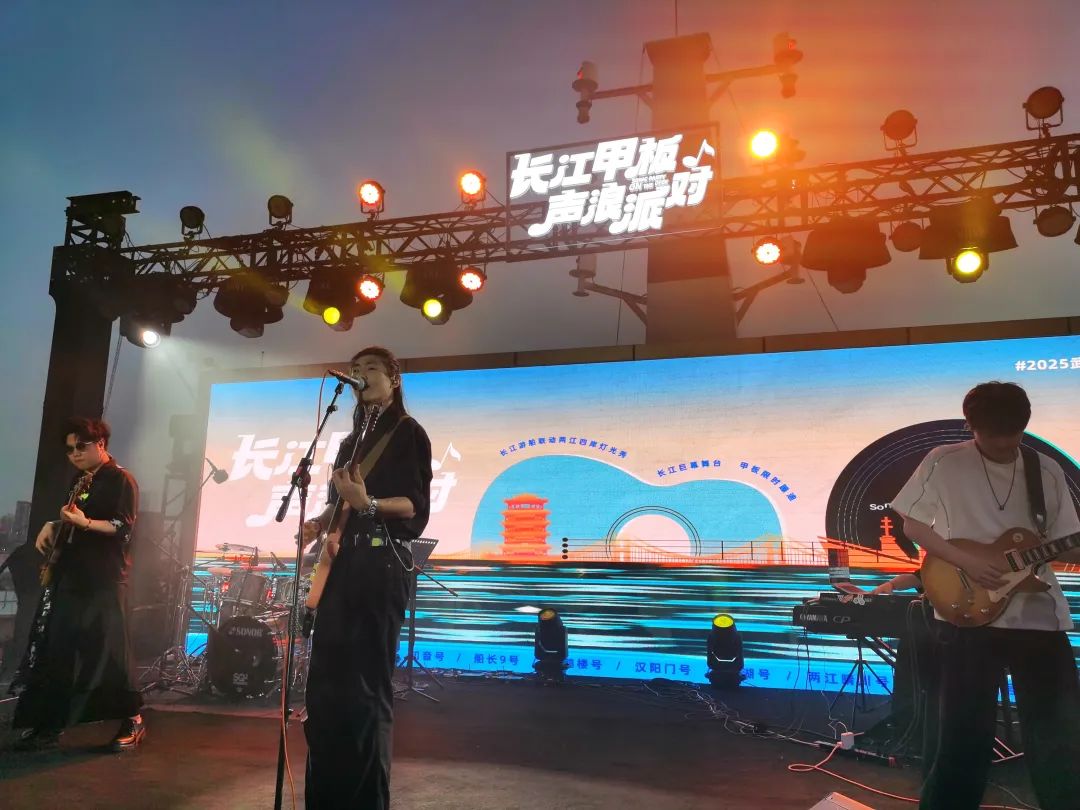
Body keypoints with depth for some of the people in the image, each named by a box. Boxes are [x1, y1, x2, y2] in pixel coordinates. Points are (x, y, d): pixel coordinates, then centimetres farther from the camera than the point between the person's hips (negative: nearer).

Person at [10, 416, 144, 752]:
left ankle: (133, 721, 4)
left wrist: (84, 523, -26)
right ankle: (47, 726, 15)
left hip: (104, 580, -8)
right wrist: (52, 526, 7)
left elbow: (124, 528, -15)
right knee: (54, 652, 7)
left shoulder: (121, 480, -8)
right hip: (70, 577, 8)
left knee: (107, 651, -7)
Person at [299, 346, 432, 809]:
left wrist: (368, 503, -26)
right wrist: (319, 523, 4)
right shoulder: (352, 440, 21)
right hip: (341, 562, 8)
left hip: (382, 562, -8)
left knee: (367, 686, -7)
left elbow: (418, 506, -10)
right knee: (325, 683, 8)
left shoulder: (408, 432, -1)